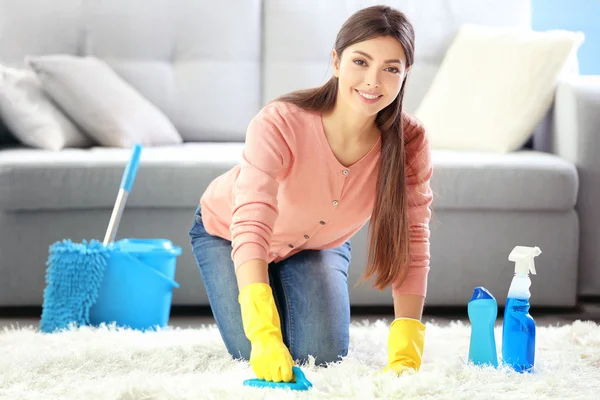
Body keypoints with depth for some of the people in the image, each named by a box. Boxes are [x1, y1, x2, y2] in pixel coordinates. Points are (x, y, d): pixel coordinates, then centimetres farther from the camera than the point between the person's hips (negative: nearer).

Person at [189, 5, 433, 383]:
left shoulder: (410, 143, -28)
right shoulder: (279, 123, -40)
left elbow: (411, 243, -29)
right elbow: (250, 228, -48)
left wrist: (406, 356, -39)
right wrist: (265, 337, -60)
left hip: (320, 243, 3)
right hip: (225, 232, -3)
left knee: (324, 355, -11)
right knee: (262, 359, -15)